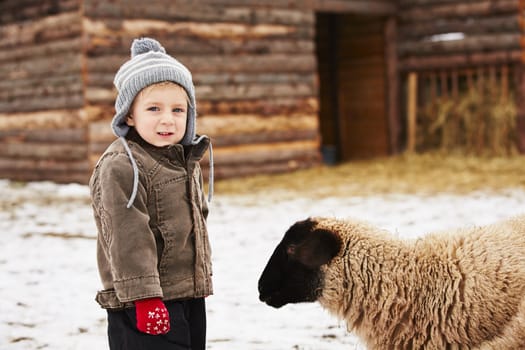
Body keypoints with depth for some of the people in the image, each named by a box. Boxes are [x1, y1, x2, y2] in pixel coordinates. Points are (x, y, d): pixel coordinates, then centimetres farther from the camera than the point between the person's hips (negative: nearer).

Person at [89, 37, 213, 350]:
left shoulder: (186, 162, 12)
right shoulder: (120, 166, -16)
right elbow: (127, 237, -21)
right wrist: (144, 297, -24)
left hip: (190, 297, 9)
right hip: (146, 305, -9)